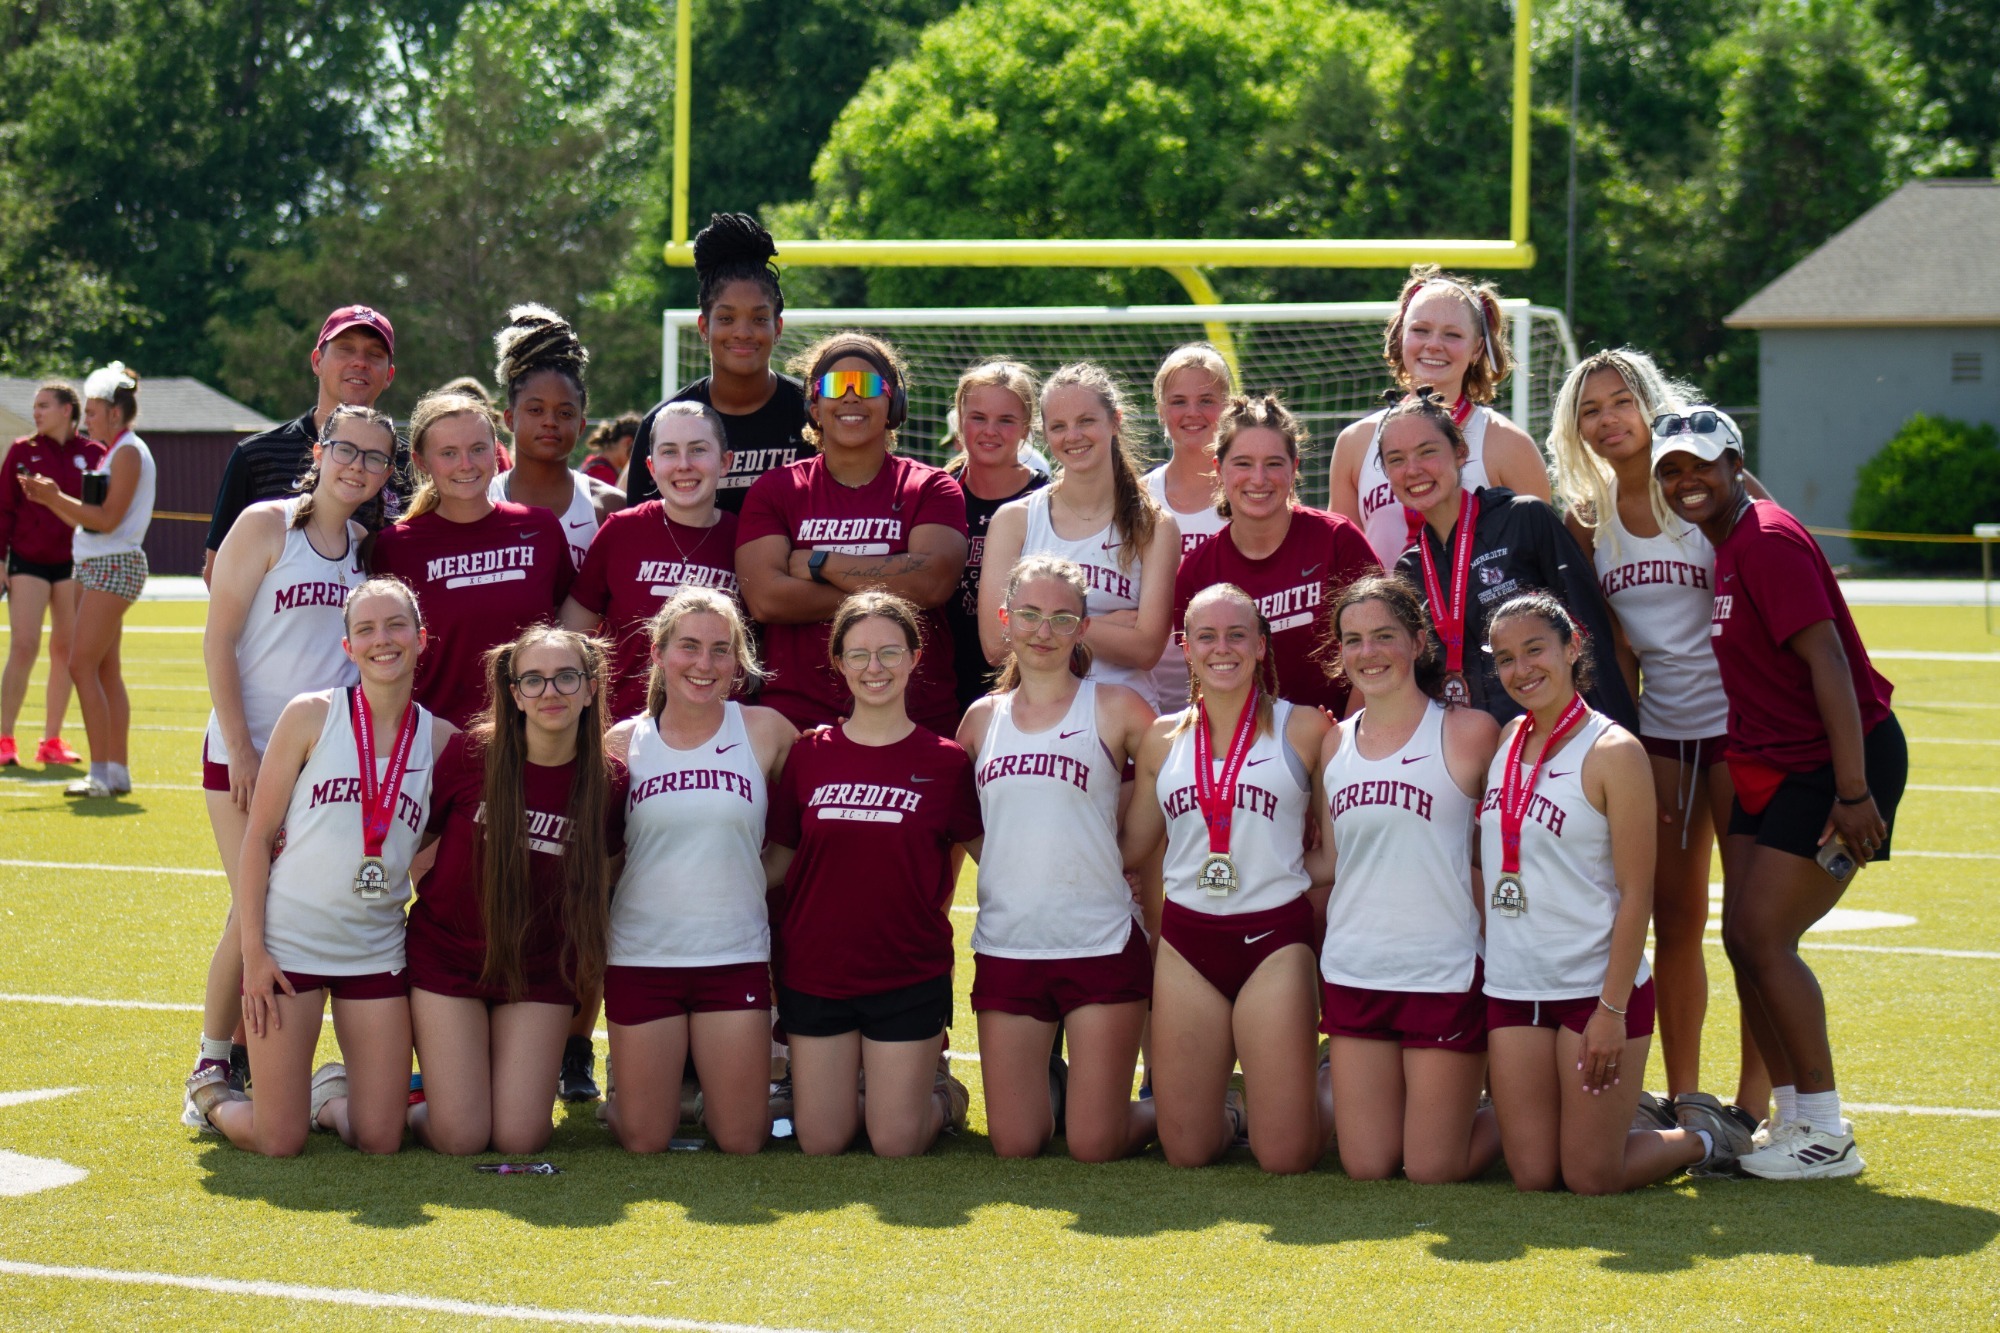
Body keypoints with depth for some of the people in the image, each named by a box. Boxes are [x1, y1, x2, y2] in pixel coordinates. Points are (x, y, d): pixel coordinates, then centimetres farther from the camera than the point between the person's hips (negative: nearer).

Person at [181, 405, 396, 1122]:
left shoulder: (369, 545, 9)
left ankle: (254, 1059, 13)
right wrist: (240, 747, -11)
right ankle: (212, 1066, 5)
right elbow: (217, 640, -6)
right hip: (248, 752, -5)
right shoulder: (266, 525, -5)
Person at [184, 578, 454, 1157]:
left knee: (379, 1140, 0)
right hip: (288, 943, -3)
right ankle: (212, 1092, 29)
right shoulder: (311, 716, -5)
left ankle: (328, 1095, 33)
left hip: (377, 951, 3)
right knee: (280, 1142, -3)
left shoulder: (442, 739, 2)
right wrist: (253, 950, -10)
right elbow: (258, 837, -4)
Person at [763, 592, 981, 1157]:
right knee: (820, 1143, 4)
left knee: (896, 1144, -2)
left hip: (910, 976, -2)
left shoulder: (945, 761, -3)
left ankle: (943, 1094, 30)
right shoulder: (808, 755, 2)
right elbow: (778, 862, 7)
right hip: (814, 973, 2)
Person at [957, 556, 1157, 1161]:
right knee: (1014, 1145, 4)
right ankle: (1052, 1086, 35)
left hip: (1102, 945, -3)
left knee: (1094, 1146, -4)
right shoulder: (982, 718, 11)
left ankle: (1163, 1110, 27)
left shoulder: (1115, 709, 1)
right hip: (1005, 946, 3)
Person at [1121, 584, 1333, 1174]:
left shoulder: (1303, 730, 1)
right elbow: (1131, 848, 15)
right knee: (1186, 1151, 0)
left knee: (1286, 1154, -7)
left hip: (1273, 939, -3)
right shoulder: (1163, 739, 10)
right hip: (1186, 940, 3)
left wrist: (1295, 874, -6)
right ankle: (1227, 1111, 33)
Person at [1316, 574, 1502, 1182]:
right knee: (1366, 1166, 3)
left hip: (1446, 974, -4)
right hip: (1352, 972, 4)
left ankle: (1508, 1122, 27)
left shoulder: (1469, 733, -5)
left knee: (1433, 1169, -1)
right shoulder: (1334, 744, 9)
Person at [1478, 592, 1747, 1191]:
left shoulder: (1612, 751, -10)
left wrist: (1613, 1008, -17)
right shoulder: (1503, 742, 8)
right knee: (1533, 1175, 3)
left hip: (1598, 987, -6)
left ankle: (1705, 1138, 23)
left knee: (1591, 1178, -4)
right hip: (1513, 986, 6)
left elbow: (1636, 893, -12)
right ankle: (1633, 1114, 29)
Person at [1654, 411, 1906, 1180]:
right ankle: (1792, 1116, 19)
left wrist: (1854, 793, -26)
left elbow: (1829, 662, -23)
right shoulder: (1706, 548, 9)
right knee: (1742, 938, 7)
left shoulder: (1768, 543, -18)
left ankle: (1825, 1135, 0)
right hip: (1765, 764, 9)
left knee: (1764, 938, -10)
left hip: (1840, 761, -9)